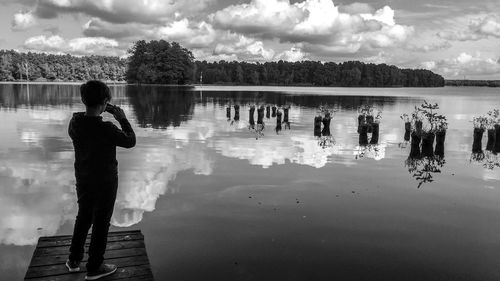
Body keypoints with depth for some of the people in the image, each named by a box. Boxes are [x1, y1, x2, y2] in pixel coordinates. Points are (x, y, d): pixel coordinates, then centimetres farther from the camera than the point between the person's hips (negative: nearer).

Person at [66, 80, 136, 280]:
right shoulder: (106, 129, -28)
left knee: (83, 218, 24)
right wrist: (122, 119, -3)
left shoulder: (75, 122, -10)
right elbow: (130, 141, -13)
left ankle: (74, 260, 36)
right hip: (105, 182, -6)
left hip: (83, 180, 6)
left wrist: (97, 115, 6)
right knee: (101, 223, 9)